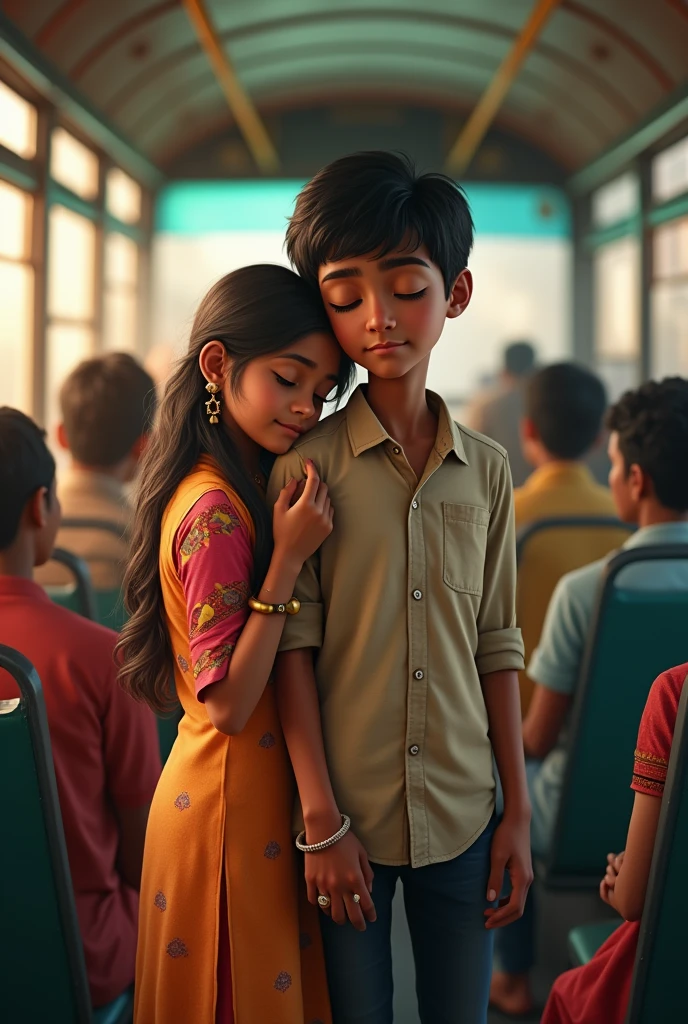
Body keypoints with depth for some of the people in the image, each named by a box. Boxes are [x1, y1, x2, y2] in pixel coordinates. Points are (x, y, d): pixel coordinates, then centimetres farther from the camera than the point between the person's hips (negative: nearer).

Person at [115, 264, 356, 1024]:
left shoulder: (236, 490, 7)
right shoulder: (216, 512, -21)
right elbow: (227, 705, -23)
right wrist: (288, 560, -25)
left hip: (238, 794, 9)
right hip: (233, 807, -9)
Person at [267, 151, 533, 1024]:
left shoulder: (486, 469, 5)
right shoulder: (305, 466, -5)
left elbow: (496, 648, 7)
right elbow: (294, 649, -7)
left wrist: (518, 811, 6)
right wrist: (322, 822, -10)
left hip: (462, 817, 3)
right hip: (347, 818, -2)